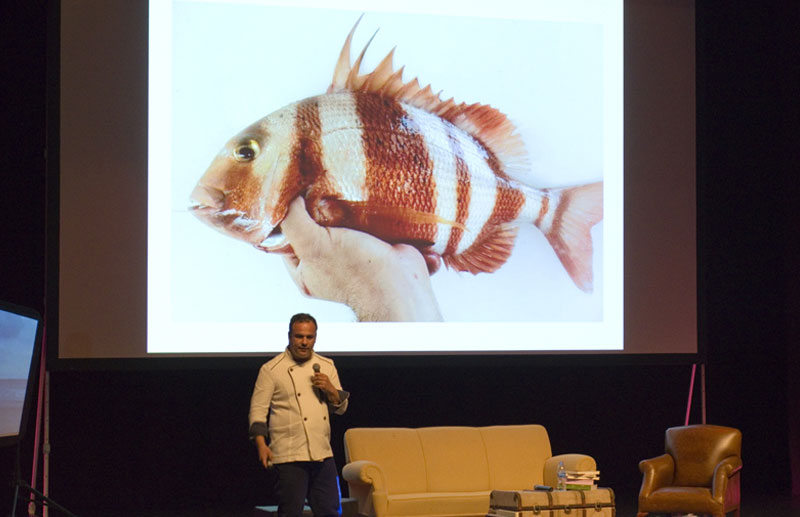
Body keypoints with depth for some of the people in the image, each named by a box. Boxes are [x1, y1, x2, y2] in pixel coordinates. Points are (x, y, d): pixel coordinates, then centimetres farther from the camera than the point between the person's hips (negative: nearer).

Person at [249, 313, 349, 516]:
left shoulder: (326, 366, 13)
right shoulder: (271, 369, -1)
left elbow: (341, 406, 16)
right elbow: (258, 409, -3)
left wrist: (330, 390, -5)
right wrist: (261, 444, -15)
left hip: (323, 454, 5)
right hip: (290, 456, -5)